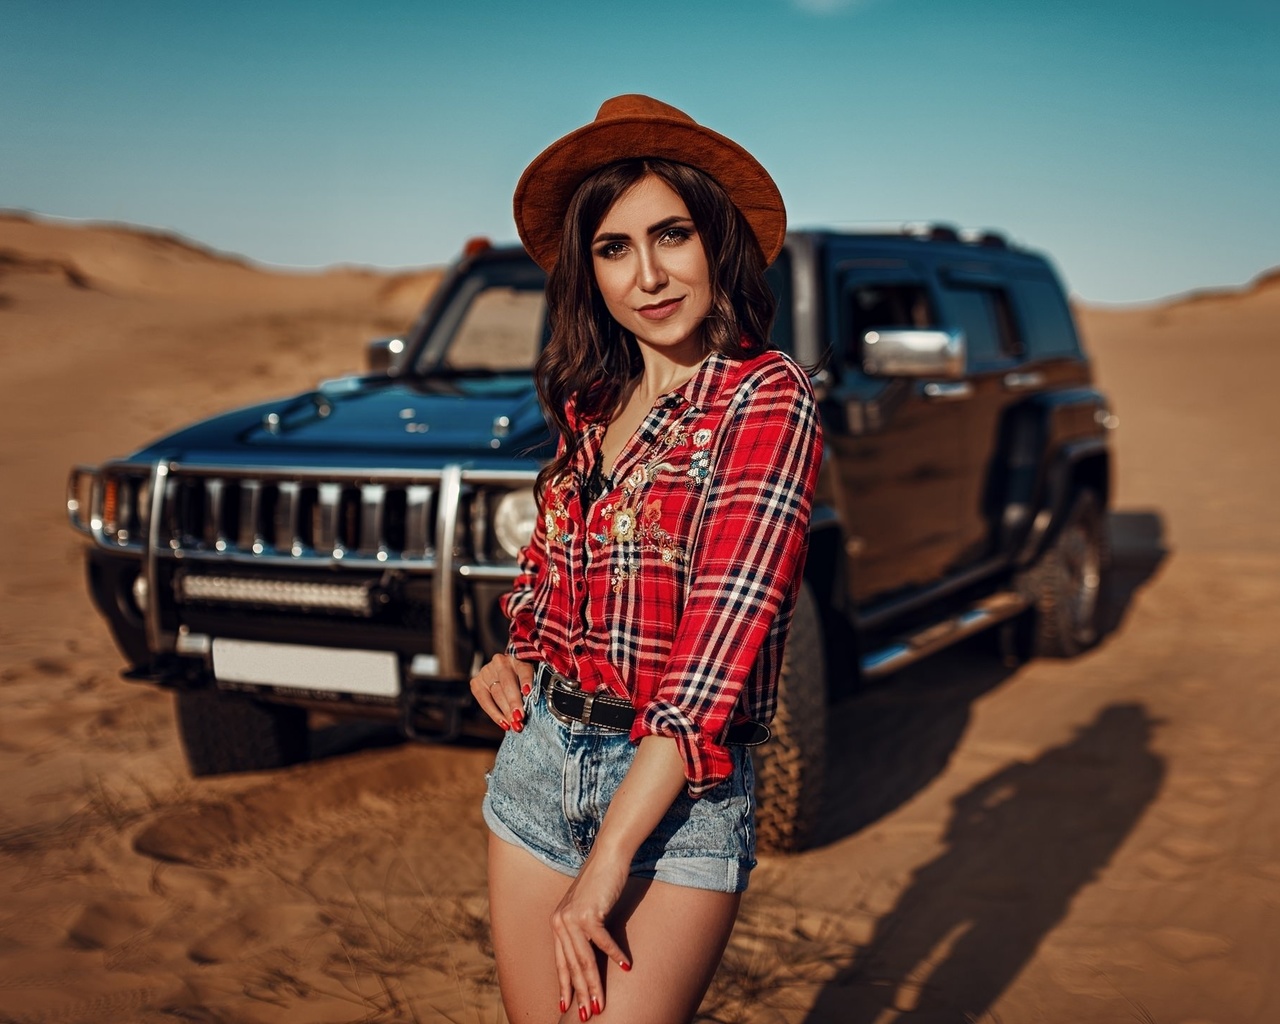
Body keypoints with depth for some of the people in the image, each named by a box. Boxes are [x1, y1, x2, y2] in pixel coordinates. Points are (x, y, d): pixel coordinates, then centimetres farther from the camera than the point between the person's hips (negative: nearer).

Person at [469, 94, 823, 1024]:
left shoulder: (767, 396, -12)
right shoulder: (592, 402, 9)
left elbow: (723, 633, -19)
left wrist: (609, 856, -22)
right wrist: (516, 654, 3)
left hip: (680, 786, -6)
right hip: (538, 758, 6)